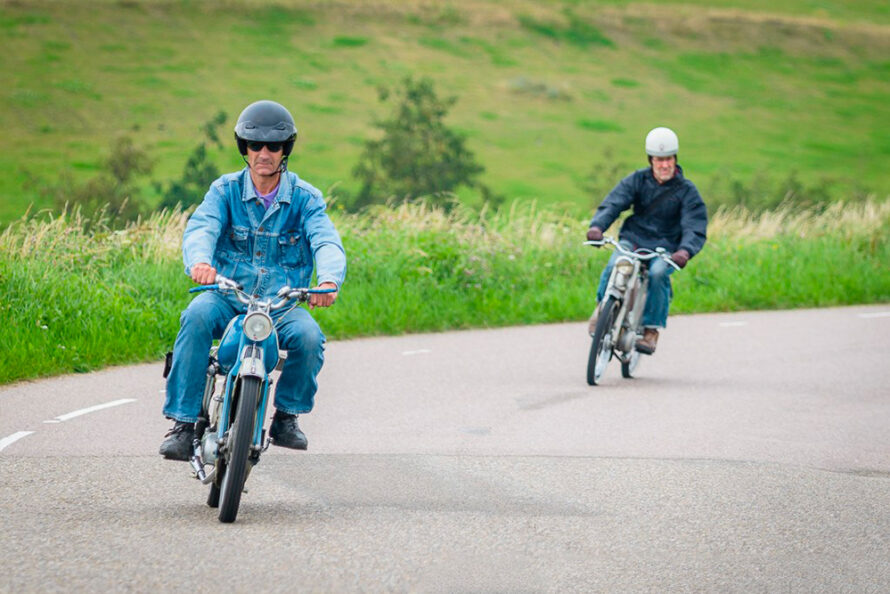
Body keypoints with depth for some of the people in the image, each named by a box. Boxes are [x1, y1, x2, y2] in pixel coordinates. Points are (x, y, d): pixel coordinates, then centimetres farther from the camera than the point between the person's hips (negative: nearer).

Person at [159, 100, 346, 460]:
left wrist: (330, 280, -40)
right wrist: (199, 261, -43)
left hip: (282, 305, 0)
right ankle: (182, 423, -26)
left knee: (308, 337, -30)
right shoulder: (226, 190, 1)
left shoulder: (305, 198, 1)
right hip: (227, 297, 0)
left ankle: (287, 415, -3)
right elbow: (201, 227, -17)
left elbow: (327, 242, -16)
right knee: (197, 317, -32)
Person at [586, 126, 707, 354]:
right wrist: (597, 226, -28)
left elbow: (695, 227, -11)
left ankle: (651, 329, -20)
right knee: (615, 264, -30)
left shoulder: (686, 190, -3)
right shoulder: (637, 180, 2)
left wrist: (685, 250, -33)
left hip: (666, 247, -1)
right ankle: (602, 307, -3)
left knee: (658, 273, -34)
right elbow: (613, 203, -7)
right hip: (633, 239, 2)